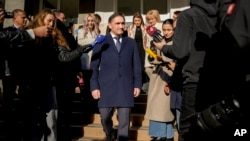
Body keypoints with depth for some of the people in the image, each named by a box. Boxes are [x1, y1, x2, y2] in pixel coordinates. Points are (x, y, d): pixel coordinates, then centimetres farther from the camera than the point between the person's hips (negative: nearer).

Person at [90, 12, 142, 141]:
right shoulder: (101, 42, 6)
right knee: (105, 117, 7)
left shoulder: (131, 42, 12)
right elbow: (94, 66, 3)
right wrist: (94, 86, -5)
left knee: (124, 120, 1)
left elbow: (136, 65, 11)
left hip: (125, 87, 1)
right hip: (106, 87, -1)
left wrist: (137, 84, 3)